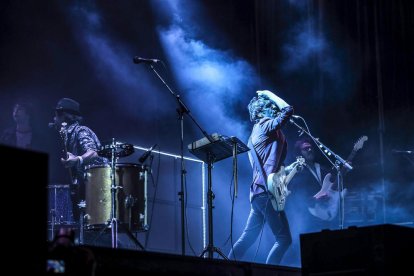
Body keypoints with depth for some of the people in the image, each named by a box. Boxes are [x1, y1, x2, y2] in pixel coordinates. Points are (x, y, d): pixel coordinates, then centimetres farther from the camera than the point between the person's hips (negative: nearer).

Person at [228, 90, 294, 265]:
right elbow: (288, 110, -12)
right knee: (284, 239, -7)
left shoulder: (256, 132, 23)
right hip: (266, 191, -10)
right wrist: (268, 94, 1)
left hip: (258, 192, 10)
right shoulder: (265, 125, -3)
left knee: (248, 238, 12)